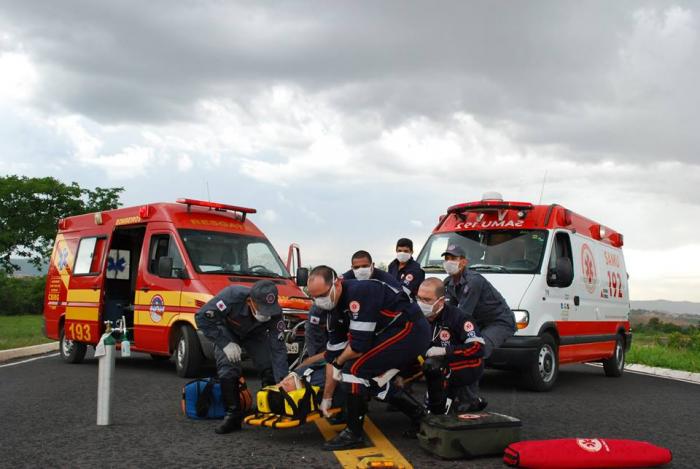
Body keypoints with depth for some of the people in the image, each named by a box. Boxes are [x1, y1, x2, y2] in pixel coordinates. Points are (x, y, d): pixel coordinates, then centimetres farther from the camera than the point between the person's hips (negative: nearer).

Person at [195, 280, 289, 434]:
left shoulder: (275, 312, -33)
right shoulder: (232, 296, -42)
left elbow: (278, 348, -27)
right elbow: (202, 317, -31)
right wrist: (225, 343, -32)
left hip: (254, 334, 2)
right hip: (227, 331, -2)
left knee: (270, 369, -13)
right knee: (228, 371, -22)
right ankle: (233, 415, -6)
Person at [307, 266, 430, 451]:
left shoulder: (358, 293, -24)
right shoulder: (336, 310, 5)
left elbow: (359, 347, -24)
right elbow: (333, 353, 10)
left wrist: (338, 362, -3)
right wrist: (327, 397, 14)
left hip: (410, 330, -10)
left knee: (354, 368, -14)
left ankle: (353, 434, -3)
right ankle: (419, 415, 29)